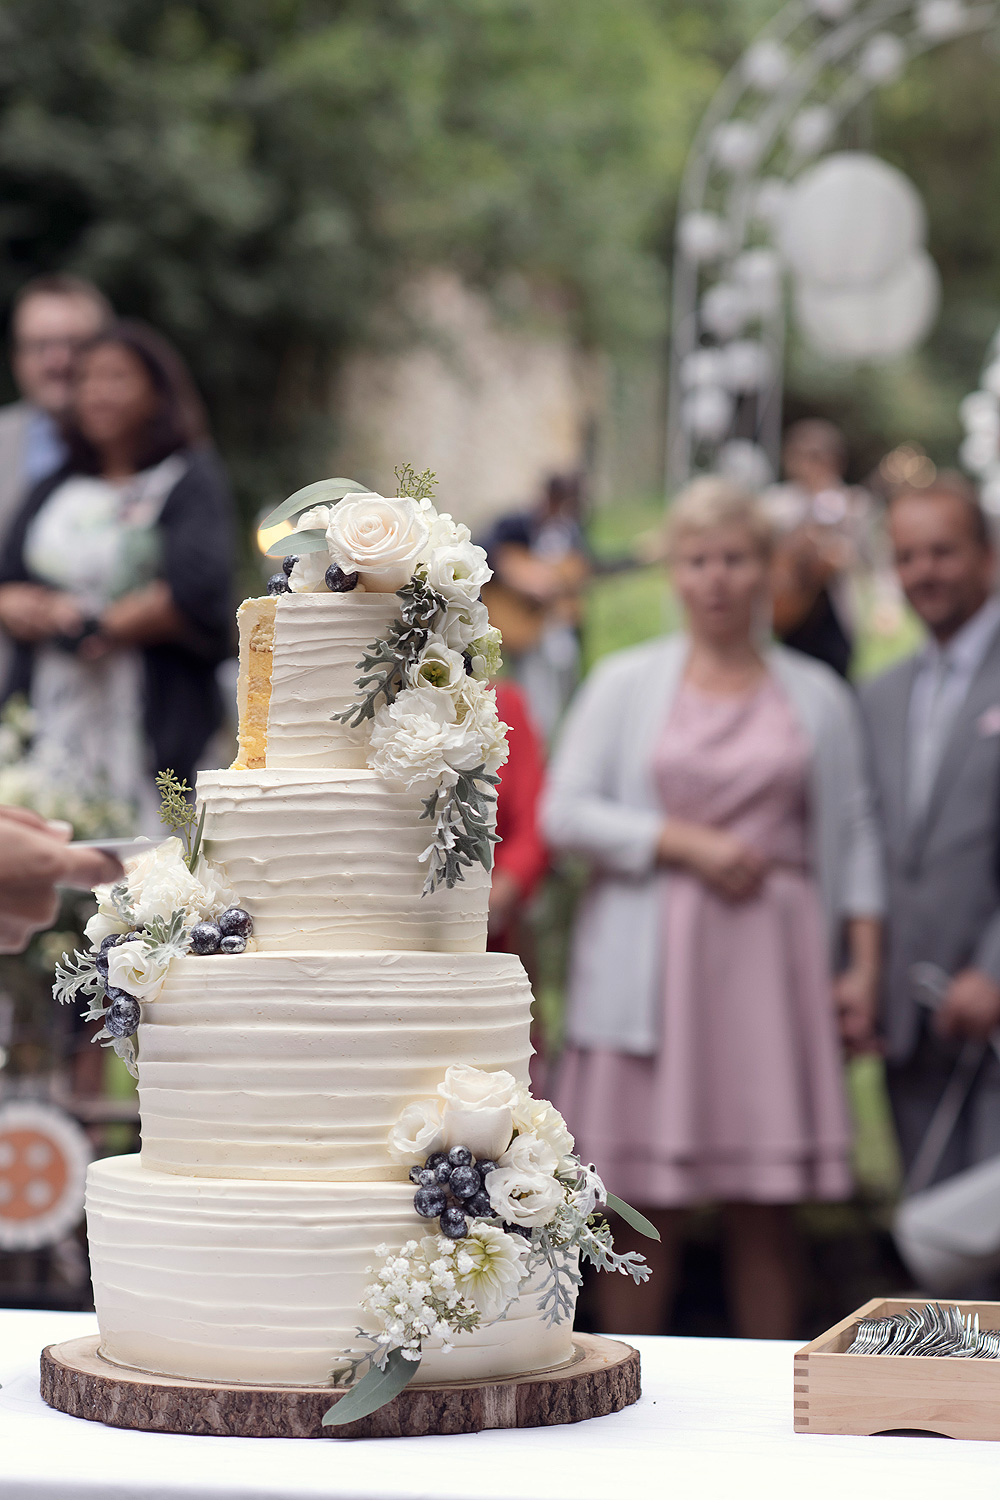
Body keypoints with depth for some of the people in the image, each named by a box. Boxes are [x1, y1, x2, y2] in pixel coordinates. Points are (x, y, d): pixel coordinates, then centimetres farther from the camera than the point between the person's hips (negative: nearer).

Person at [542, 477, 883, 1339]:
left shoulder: (818, 696, 12)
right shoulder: (626, 684, 7)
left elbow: (854, 835, 11)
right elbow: (565, 813, 0)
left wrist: (864, 962, 2)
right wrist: (686, 844, -9)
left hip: (776, 964, 1)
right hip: (654, 967, -1)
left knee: (767, 1209, 0)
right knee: (648, 1203, -1)